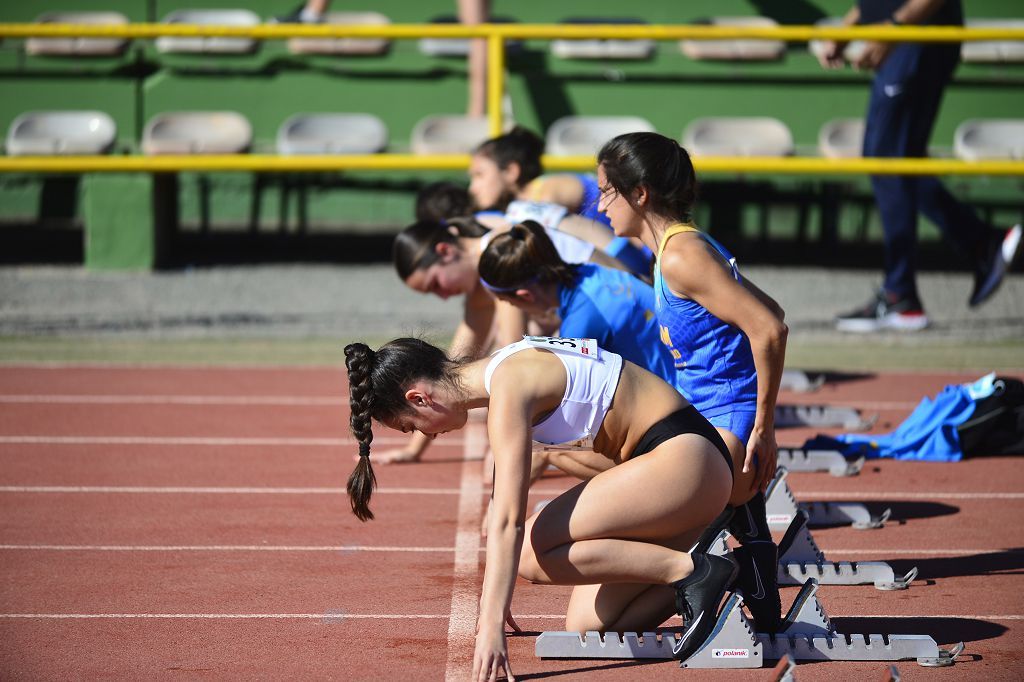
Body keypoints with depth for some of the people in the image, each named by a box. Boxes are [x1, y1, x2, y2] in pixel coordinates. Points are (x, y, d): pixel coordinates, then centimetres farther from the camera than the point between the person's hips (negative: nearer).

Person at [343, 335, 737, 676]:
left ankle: (690, 571, -14)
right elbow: (505, 502, 21)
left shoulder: (508, 390, -18)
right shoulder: (503, 373, 10)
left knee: (532, 553, -19)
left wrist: (492, 625, -27)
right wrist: (491, 595, 25)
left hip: (687, 457, -10)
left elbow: (508, 522, -25)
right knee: (587, 628, 2)